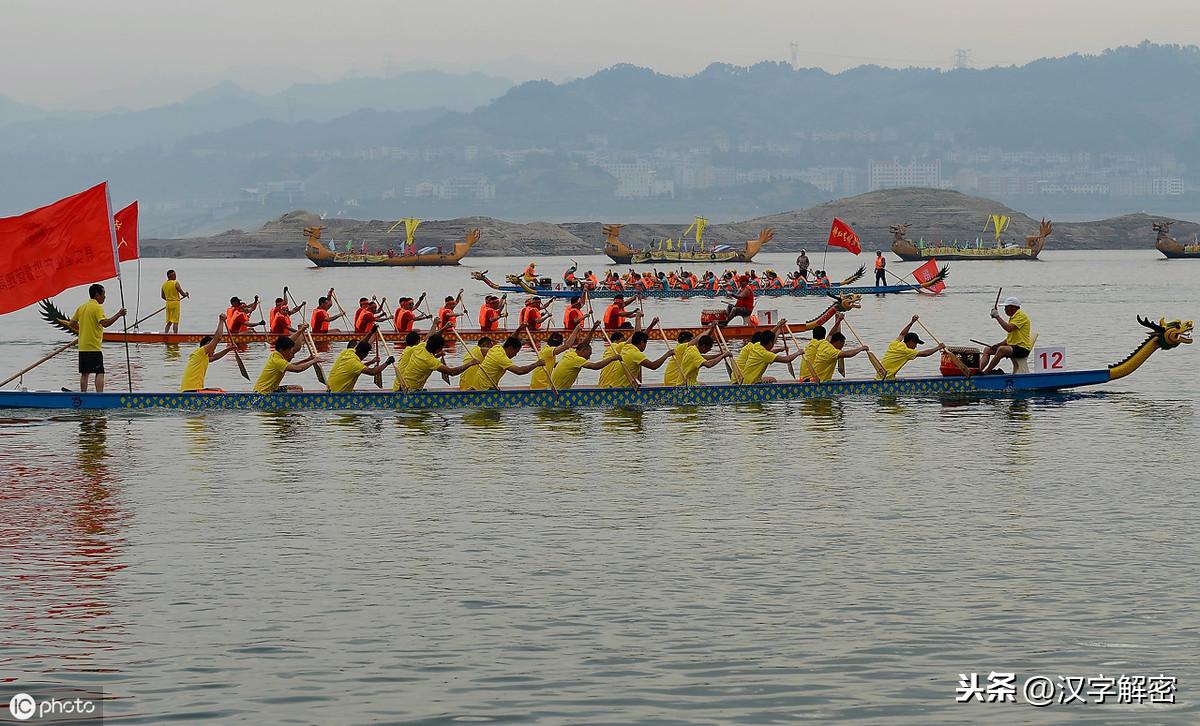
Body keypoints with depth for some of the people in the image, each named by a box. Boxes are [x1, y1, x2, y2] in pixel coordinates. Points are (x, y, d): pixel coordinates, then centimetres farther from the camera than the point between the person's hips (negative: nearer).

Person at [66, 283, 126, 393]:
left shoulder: (81, 307, 12)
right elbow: (105, 323, -24)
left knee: (84, 373, 11)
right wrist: (119, 315, -19)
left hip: (82, 347, 7)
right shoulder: (97, 307, -10)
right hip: (94, 347, -7)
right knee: (100, 373, -8)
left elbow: (71, 324, 17)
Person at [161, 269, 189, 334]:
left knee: (169, 322, 12)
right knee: (175, 322, -4)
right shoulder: (176, 283, -12)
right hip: (175, 303, -6)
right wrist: (186, 294, 10)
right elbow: (182, 293, -11)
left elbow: (162, 296, 16)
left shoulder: (164, 284, 8)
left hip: (168, 303, 6)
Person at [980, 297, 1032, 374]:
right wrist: (998, 344, 7)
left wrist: (997, 316, -18)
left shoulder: (1020, 315, -10)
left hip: (1022, 348, -10)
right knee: (987, 350, 4)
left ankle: (986, 372, -33)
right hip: (1013, 347, 10)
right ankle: (979, 369, -16)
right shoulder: (1012, 317, 20)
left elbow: (1009, 328, -26)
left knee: (1001, 349, -35)